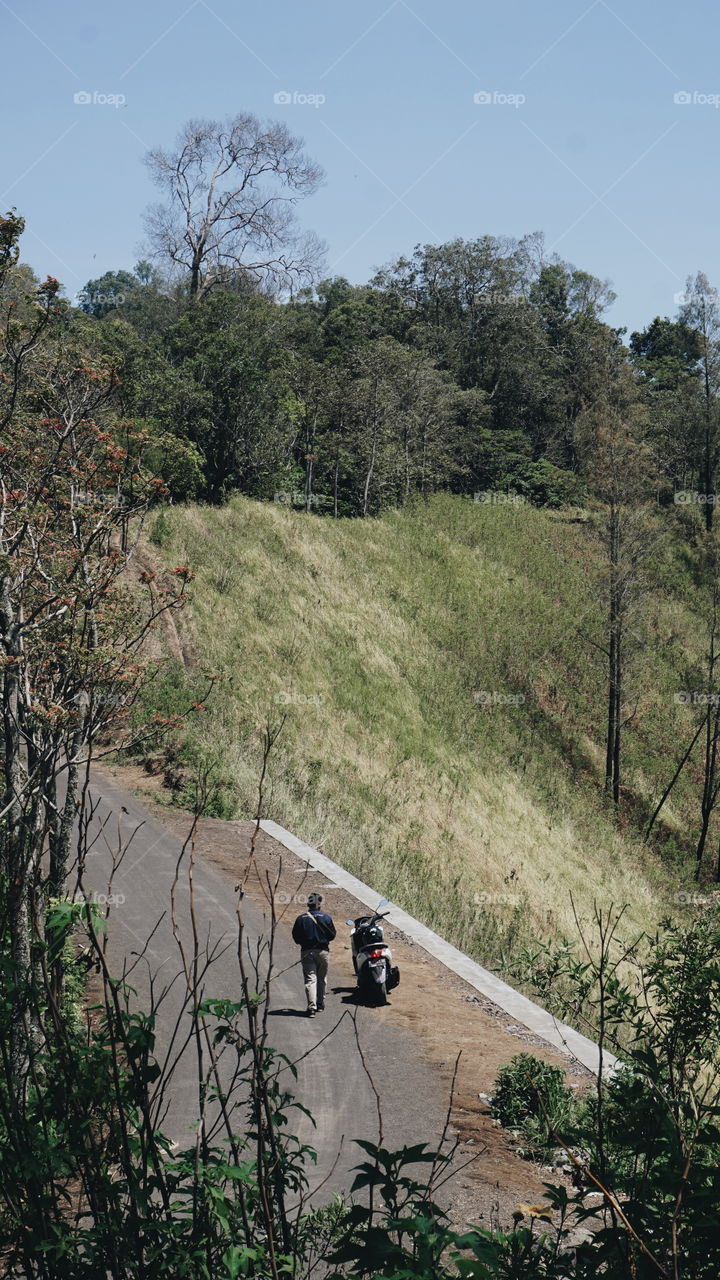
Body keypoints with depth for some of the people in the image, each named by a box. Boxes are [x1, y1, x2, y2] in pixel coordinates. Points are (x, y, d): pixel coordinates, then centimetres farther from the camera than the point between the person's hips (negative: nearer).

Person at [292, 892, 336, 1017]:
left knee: (310, 979, -4)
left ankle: (312, 1006, -17)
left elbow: (295, 937, -2)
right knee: (321, 979, 17)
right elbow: (332, 935, 1)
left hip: (307, 952, -1)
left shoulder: (301, 918, -5)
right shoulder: (326, 918, -6)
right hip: (323, 951, 1)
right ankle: (320, 1004, 27)